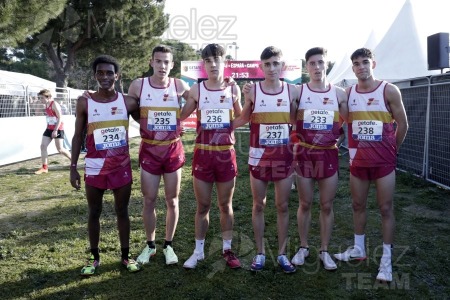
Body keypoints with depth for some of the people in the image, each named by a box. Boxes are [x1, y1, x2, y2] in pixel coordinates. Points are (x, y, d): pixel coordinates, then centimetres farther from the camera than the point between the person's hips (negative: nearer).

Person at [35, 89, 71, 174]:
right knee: (43, 146, 0)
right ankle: (44, 167, 3)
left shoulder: (54, 104, -16)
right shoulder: (46, 105, 10)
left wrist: (55, 130, -23)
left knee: (60, 149, -4)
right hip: (49, 128, 9)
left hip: (58, 129, -9)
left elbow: (60, 118, -19)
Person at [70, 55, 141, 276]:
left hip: (122, 167, 0)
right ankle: (94, 257, 27)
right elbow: (78, 136, 2)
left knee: (122, 211, 11)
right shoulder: (84, 103, -3)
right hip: (94, 168, 0)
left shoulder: (128, 102, -2)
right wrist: (73, 168, -1)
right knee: (94, 213, 11)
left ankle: (126, 255, 25)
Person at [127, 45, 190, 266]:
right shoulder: (138, 86, -3)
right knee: (149, 201, 7)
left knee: (172, 201, 8)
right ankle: (150, 245, 26)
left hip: (173, 150, 0)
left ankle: (168, 245, 25)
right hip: (149, 150, 0)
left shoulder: (179, 86, -4)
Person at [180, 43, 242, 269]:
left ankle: (227, 249, 25)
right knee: (202, 206, 9)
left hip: (226, 154, 0)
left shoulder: (233, 89, 3)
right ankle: (198, 251, 23)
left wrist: (246, 101, -3)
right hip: (203, 154, 0)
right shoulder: (196, 89, 2)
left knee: (226, 205, 11)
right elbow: (180, 115, 10)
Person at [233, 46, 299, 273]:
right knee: (258, 205, 9)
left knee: (283, 206, 8)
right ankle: (260, 253, 23)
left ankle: (282, 254, 22)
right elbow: (243, 120, 8)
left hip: (284, 156, 1)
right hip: (259, 156, -1)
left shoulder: (292, 90, 0)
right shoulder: (252, 91, -3)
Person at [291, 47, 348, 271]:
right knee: (305, 204, 9)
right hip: (304, 154, -1)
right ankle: (303, 248, 24)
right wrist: (296, 137, -6)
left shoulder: (339, 94, 3)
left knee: (327, 205, 7)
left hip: (329, 154, 1)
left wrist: (337, 136, 1)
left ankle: (324, 251, 21)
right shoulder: (297, 92, -1)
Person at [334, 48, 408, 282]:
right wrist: (353, 150, 5)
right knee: (358, 205, 13)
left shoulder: (389, 91, -6)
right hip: (357, 160, 4)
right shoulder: (347, 93, 3)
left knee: (385, 208, 2)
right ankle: (358, 248, 30)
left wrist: (391, 150, 8)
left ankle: (386, 259, 12)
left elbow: (402, 124, 1)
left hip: (383, 161, -3)